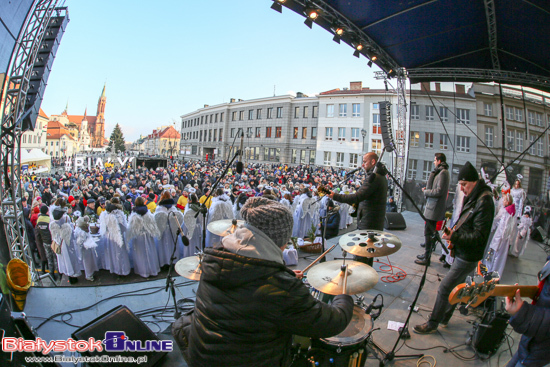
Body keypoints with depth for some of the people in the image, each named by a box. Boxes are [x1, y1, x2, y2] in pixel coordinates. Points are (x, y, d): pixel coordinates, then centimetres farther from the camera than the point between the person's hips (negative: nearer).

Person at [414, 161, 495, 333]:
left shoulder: (484, 201, -21)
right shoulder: (472, 197, 9)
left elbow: (479, 236, -23)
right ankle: (444, 317, 35)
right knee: (456, 287, 20)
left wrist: (455, 237, -29)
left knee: (444, 289, -4)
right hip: (462, 252, 9)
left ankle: (432, 324, 9)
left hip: (468, 257, -9)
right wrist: (455, 231, 5)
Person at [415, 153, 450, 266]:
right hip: (432, 207, 10)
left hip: (434, 209, -10)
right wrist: (427, 189, 8)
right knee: (429, 232, 17)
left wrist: (425, 191, -9)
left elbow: (439, 191, -21)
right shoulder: (440, 172, 16)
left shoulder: (443, 173, -16)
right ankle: (426, 254, 29)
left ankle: (426, 259, 3)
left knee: (428, 232, -5)